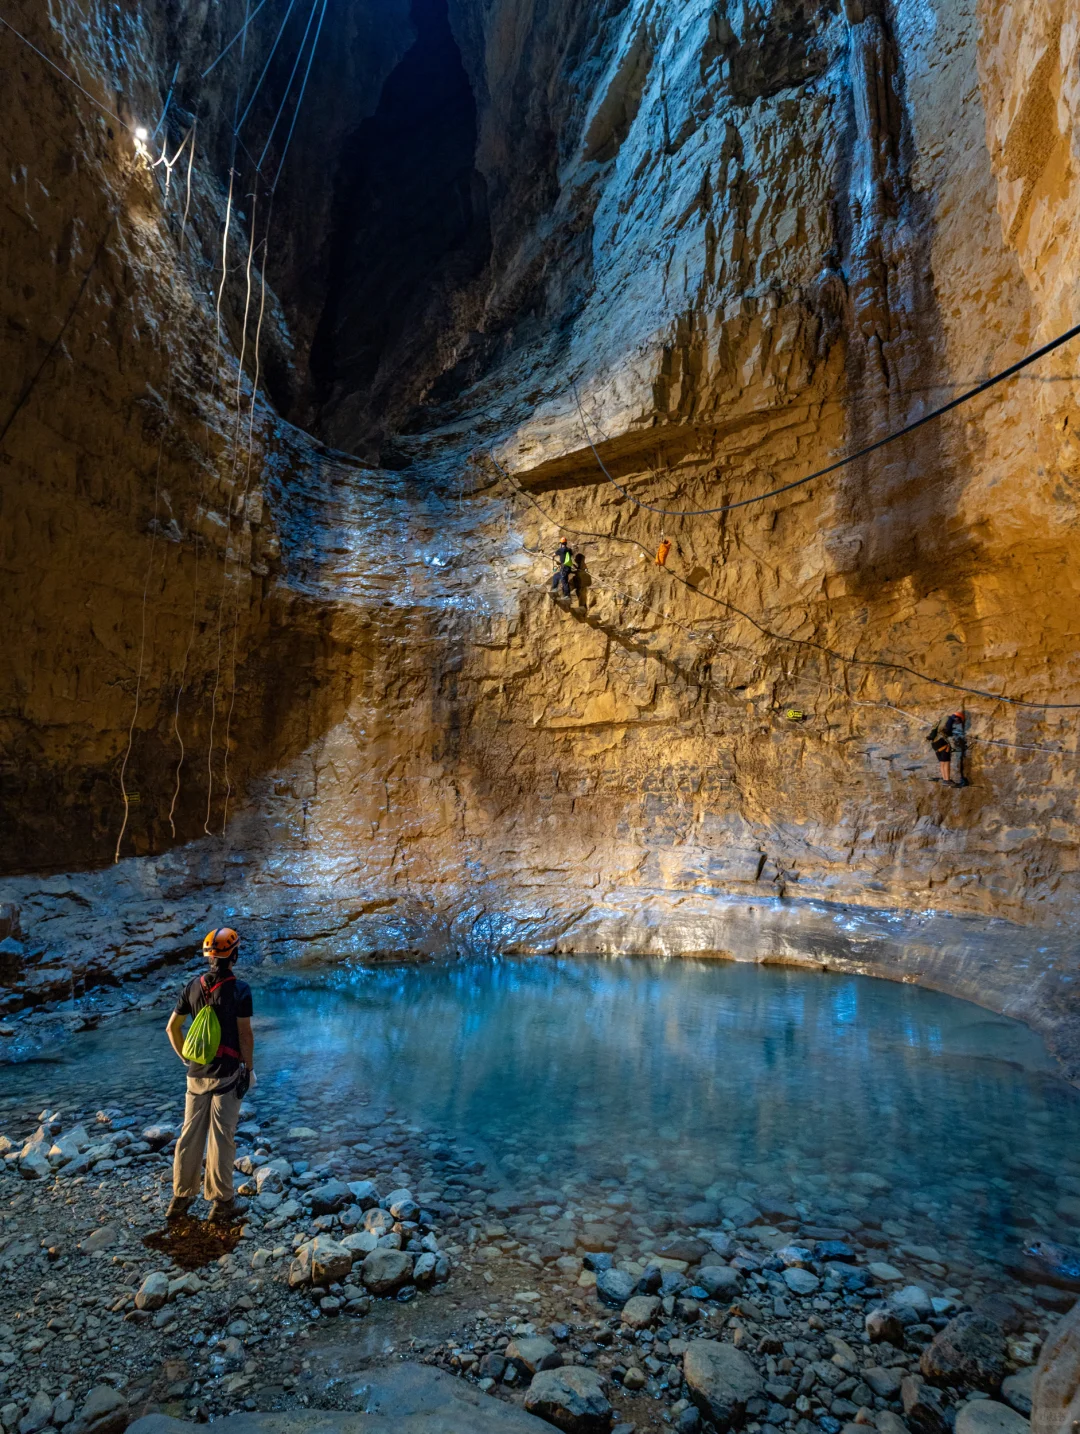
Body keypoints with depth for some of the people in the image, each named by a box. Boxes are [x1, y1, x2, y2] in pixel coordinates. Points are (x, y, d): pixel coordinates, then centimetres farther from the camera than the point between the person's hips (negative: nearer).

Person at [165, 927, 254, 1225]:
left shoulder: (193, 986, 1)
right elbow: (245, 1034, -14)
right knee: (222, 1138, 3)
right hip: (227, 1074, -5)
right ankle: (220, 1201, 13)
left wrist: (186, 1059, 17)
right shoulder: (239, 989, -15)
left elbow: (172, 1028, 7)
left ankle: (181, 1197, 25)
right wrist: (250, 1068, -1)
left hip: (196, 1074, 5)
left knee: (190, 1135, 15)